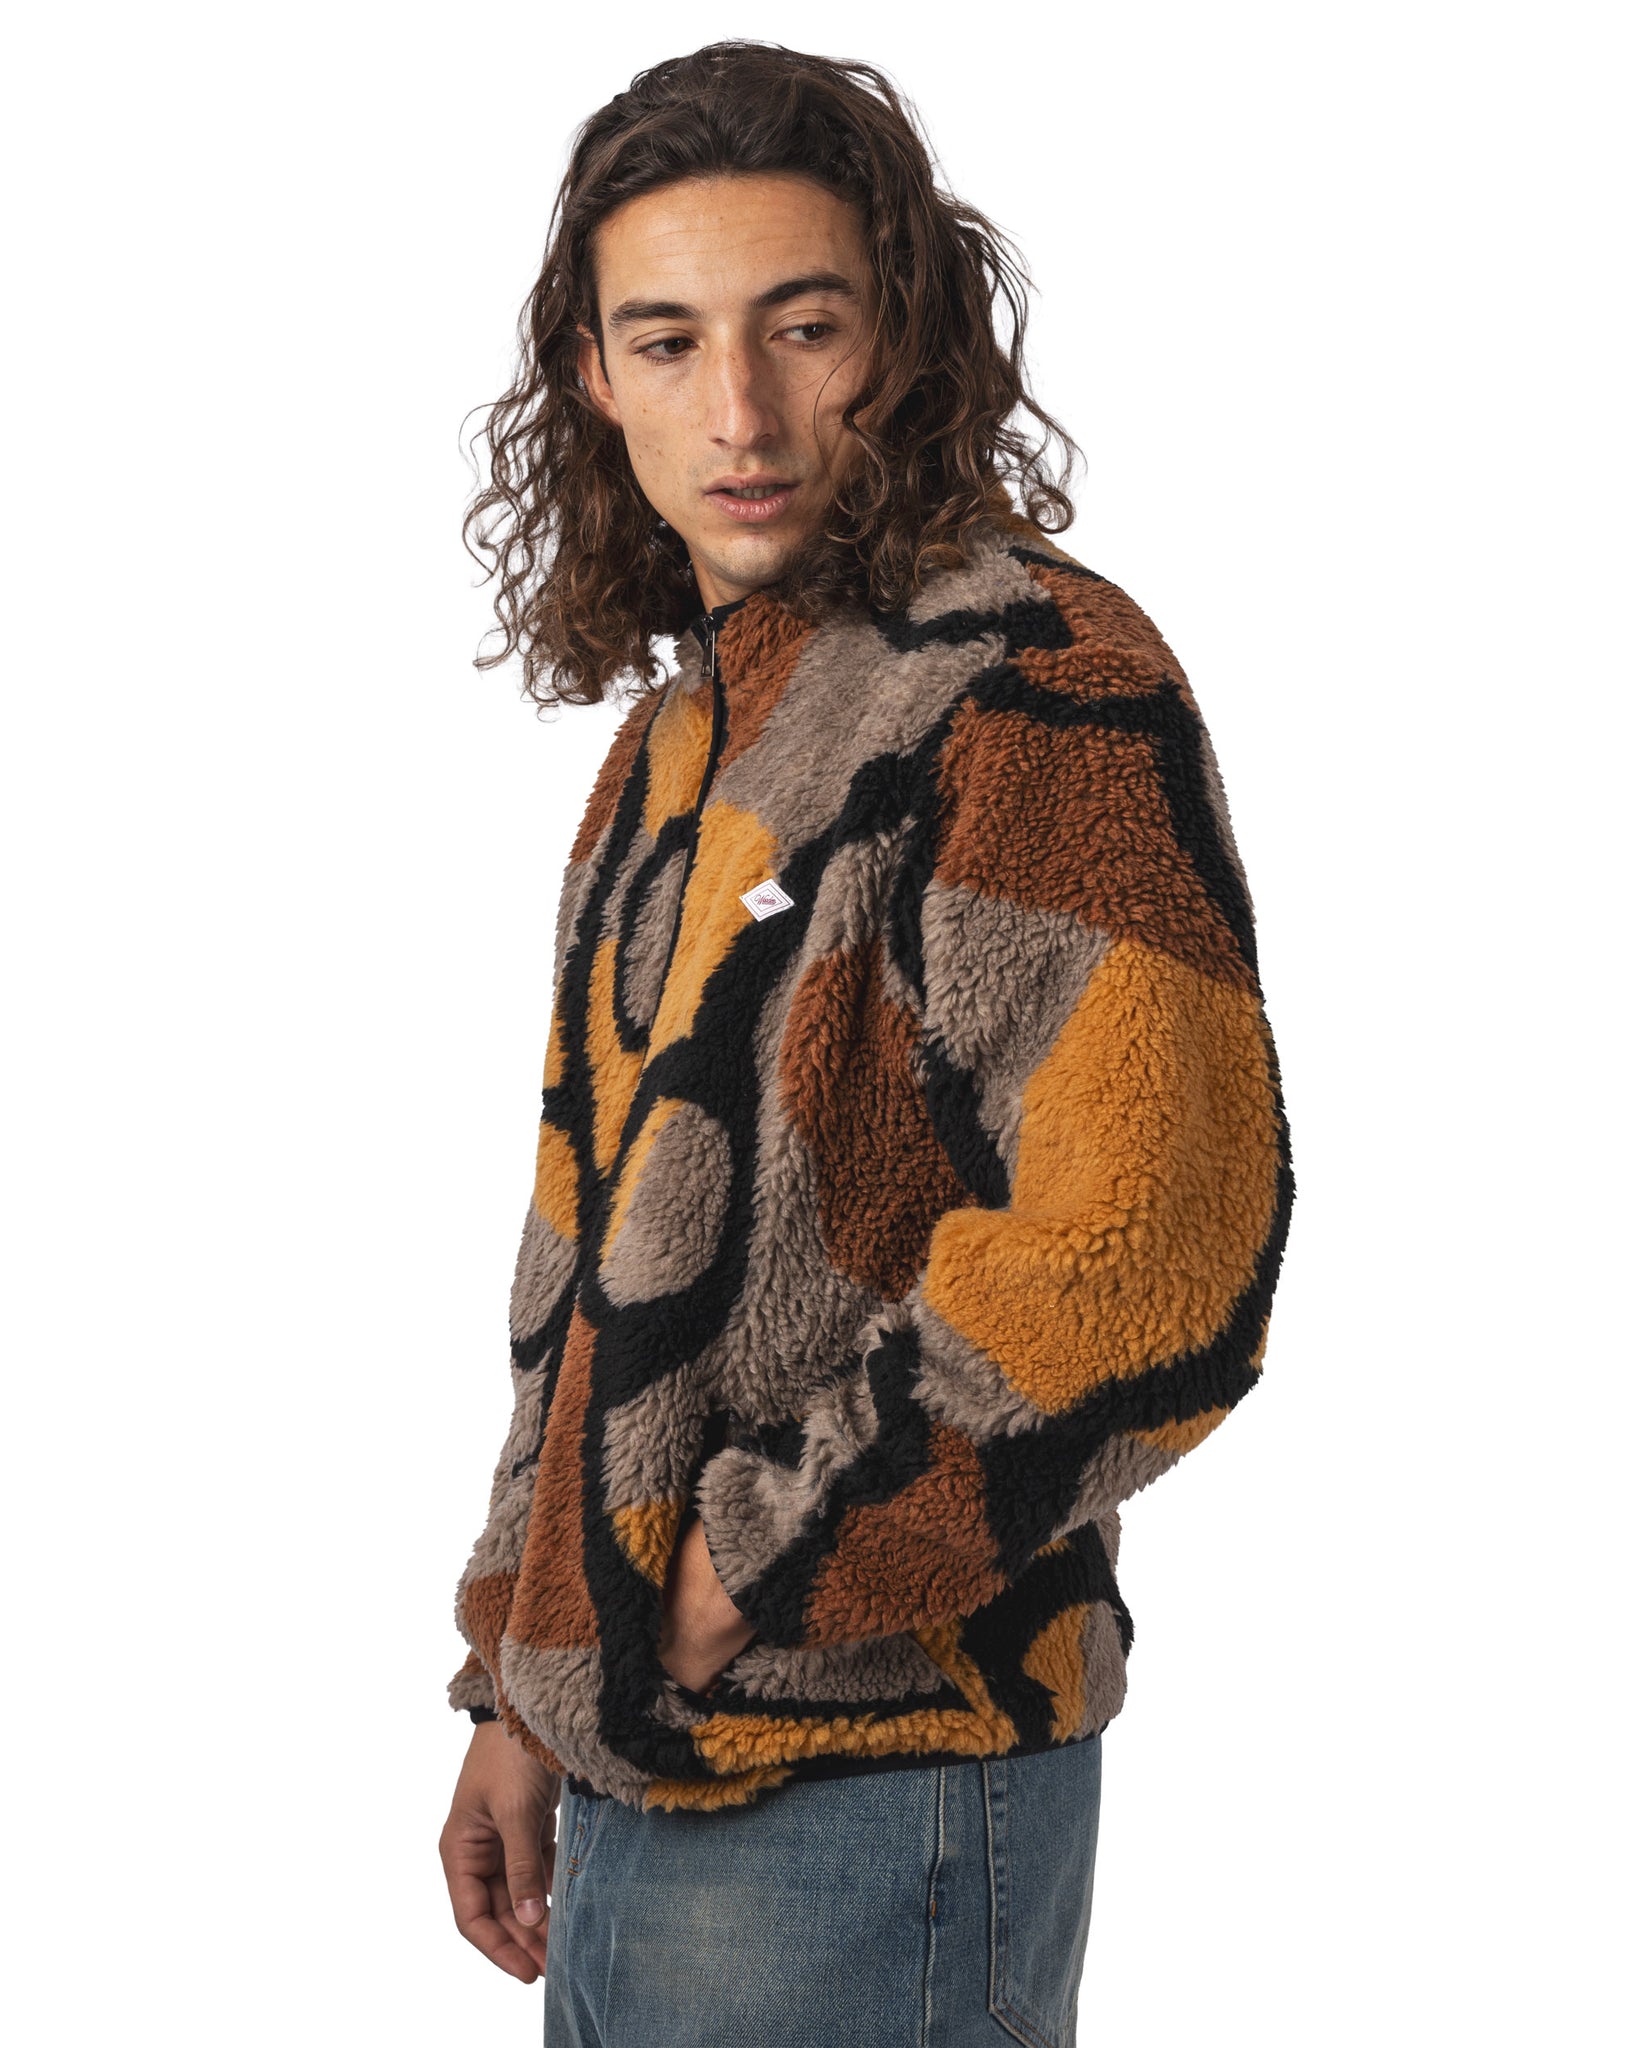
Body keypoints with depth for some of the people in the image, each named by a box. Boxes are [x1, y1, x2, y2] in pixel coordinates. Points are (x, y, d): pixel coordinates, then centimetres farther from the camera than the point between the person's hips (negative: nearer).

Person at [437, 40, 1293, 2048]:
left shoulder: (1040, 686, -14)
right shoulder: (680, 733, 13)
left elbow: (1140, 1274, -23)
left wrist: (754, 1565, -15)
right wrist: (521, 1688, 15)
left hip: (862, 1801, -8)